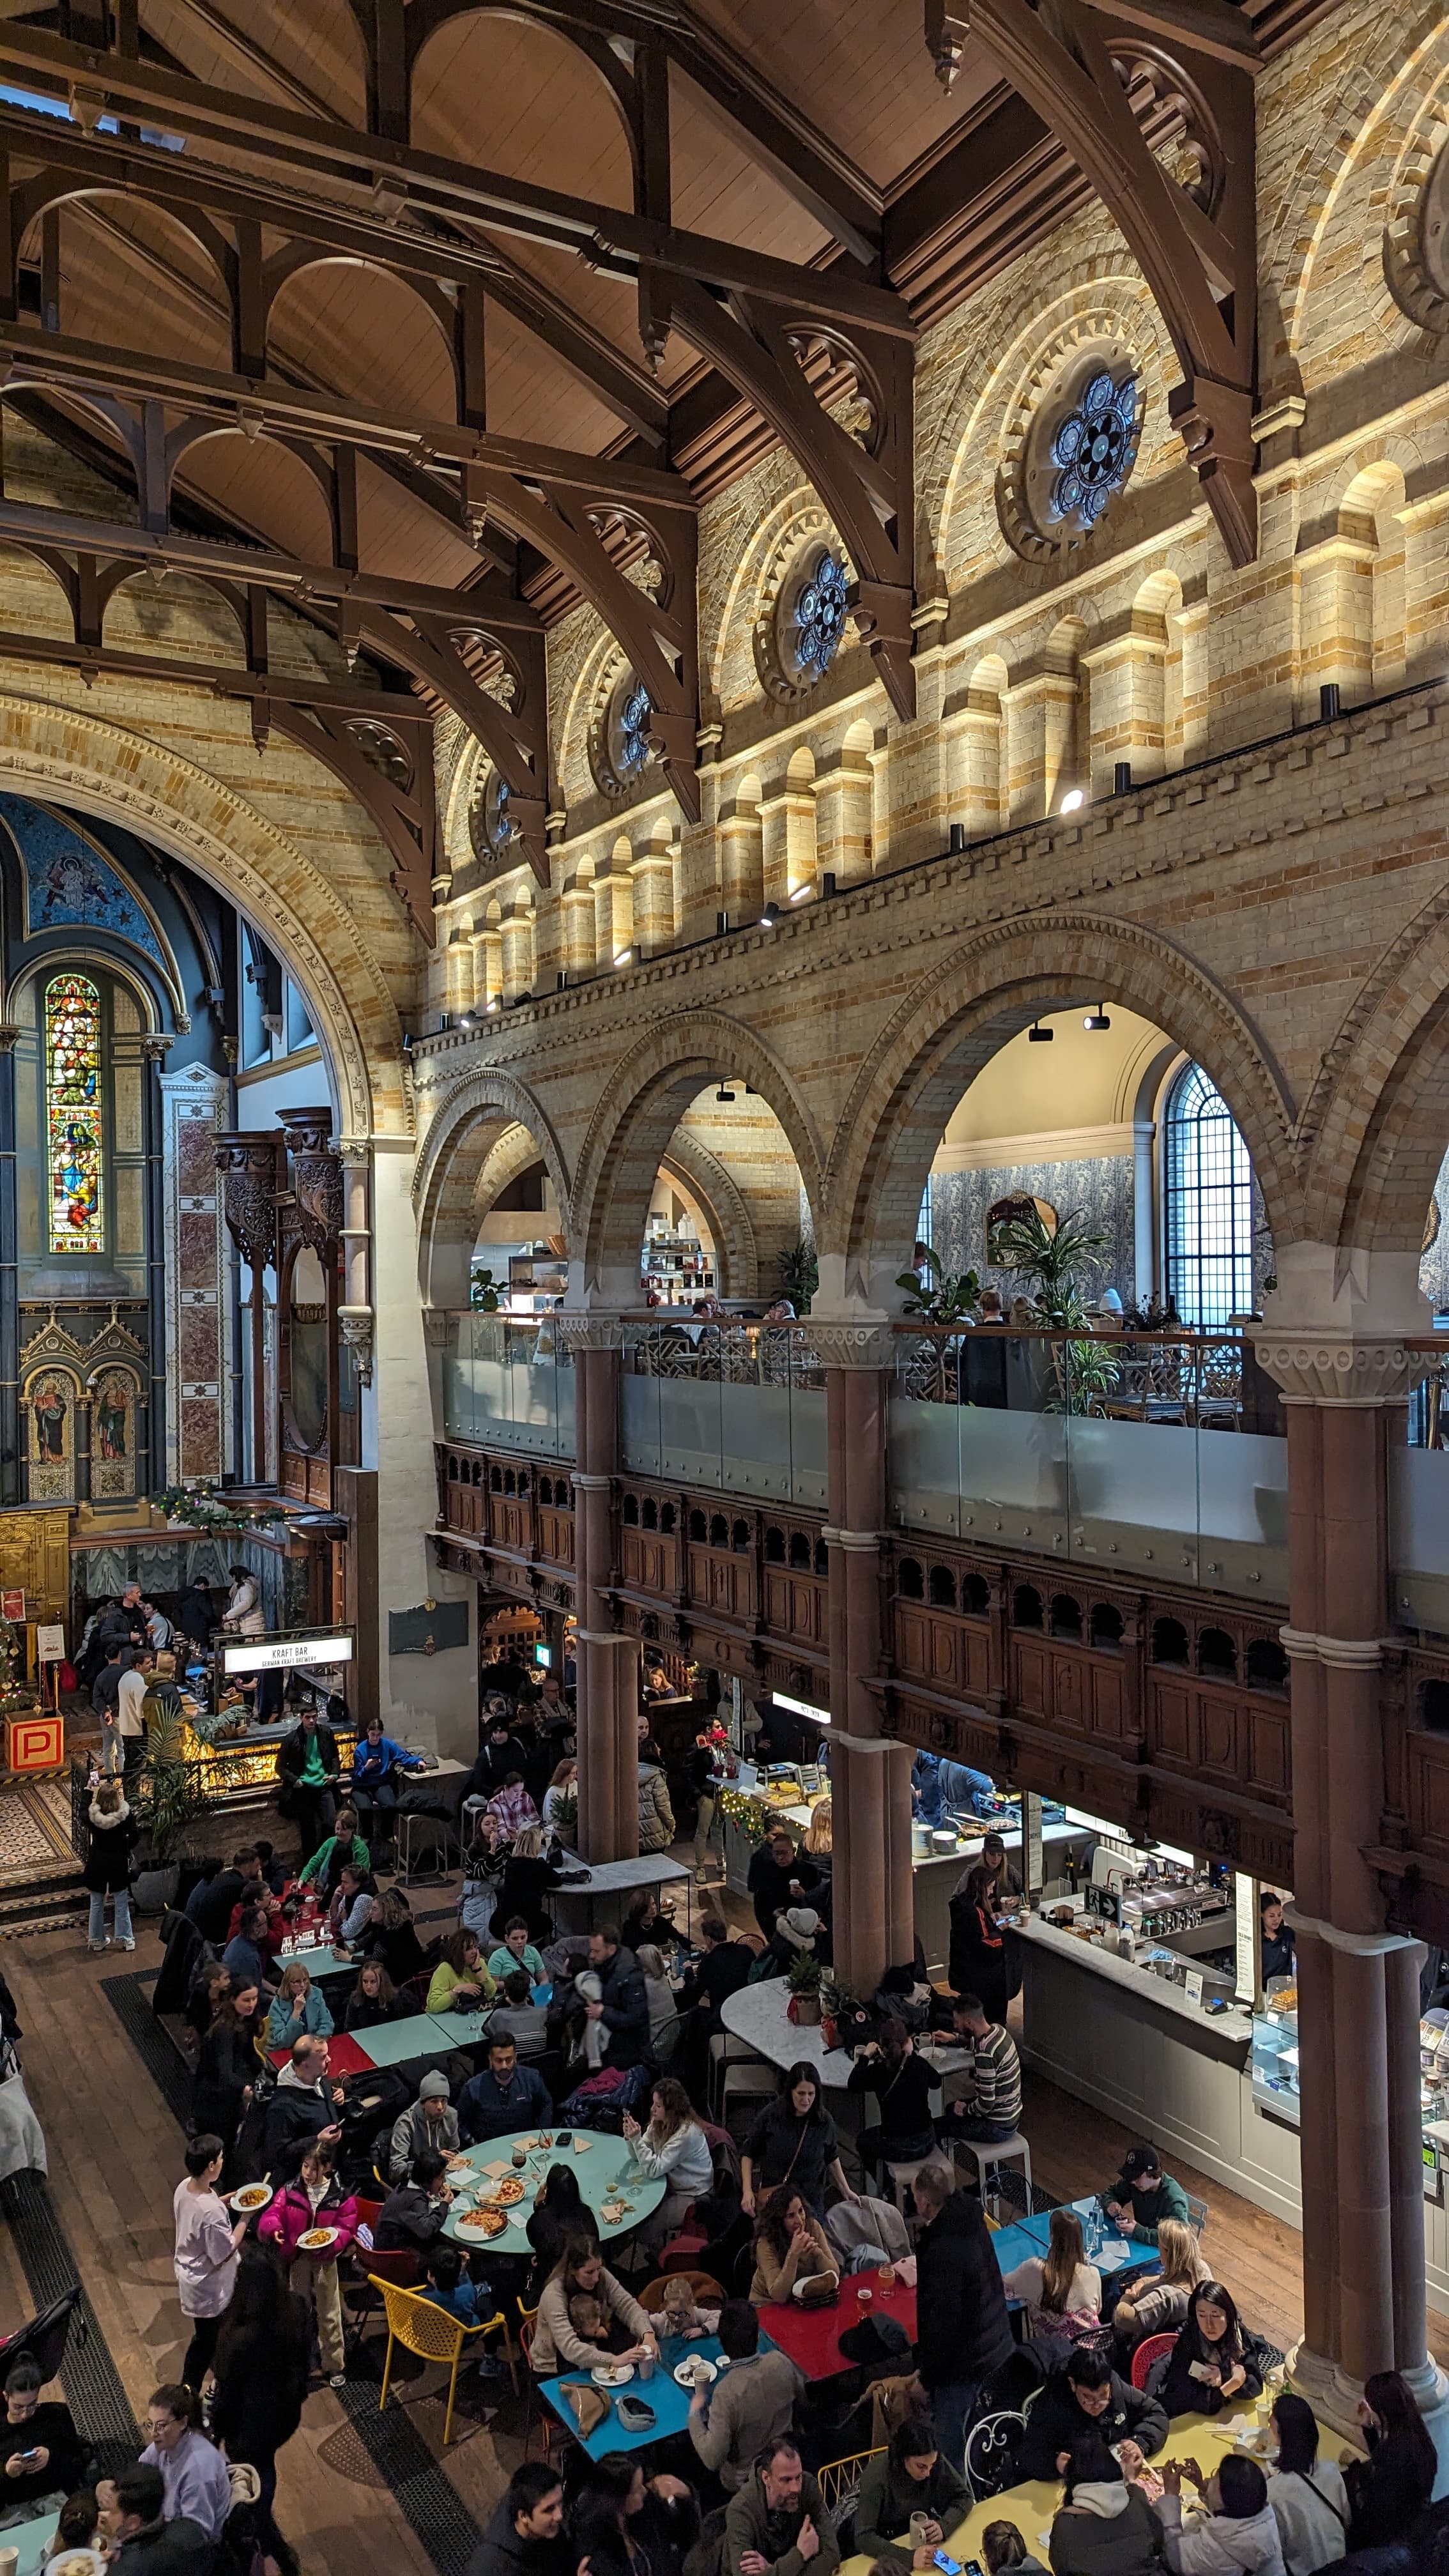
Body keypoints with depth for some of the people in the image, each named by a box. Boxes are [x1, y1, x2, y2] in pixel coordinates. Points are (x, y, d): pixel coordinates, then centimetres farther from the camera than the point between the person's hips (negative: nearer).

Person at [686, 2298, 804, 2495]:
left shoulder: (726, 2392, -36)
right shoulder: (780, 2362, -21)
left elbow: (712, 2459, -31)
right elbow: (800, 2395, 2)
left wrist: (694, 2414, -17)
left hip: (742, 2482, -5)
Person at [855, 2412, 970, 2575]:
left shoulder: (936, 2461, -18)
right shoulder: (877, 2475, -29)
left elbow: (963, 2496, -6)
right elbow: (864, 2538, -31)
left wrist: (943, 2525, -24)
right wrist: (909, 2557, -43)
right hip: (886, 2544, -4)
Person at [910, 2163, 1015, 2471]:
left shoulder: (942, 2251, -31)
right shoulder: (973, 2221, -3)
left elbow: (941, 2322, -26)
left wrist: (926, 2376, -13)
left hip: (962, 2361, -9)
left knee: (950, 2442, 8)